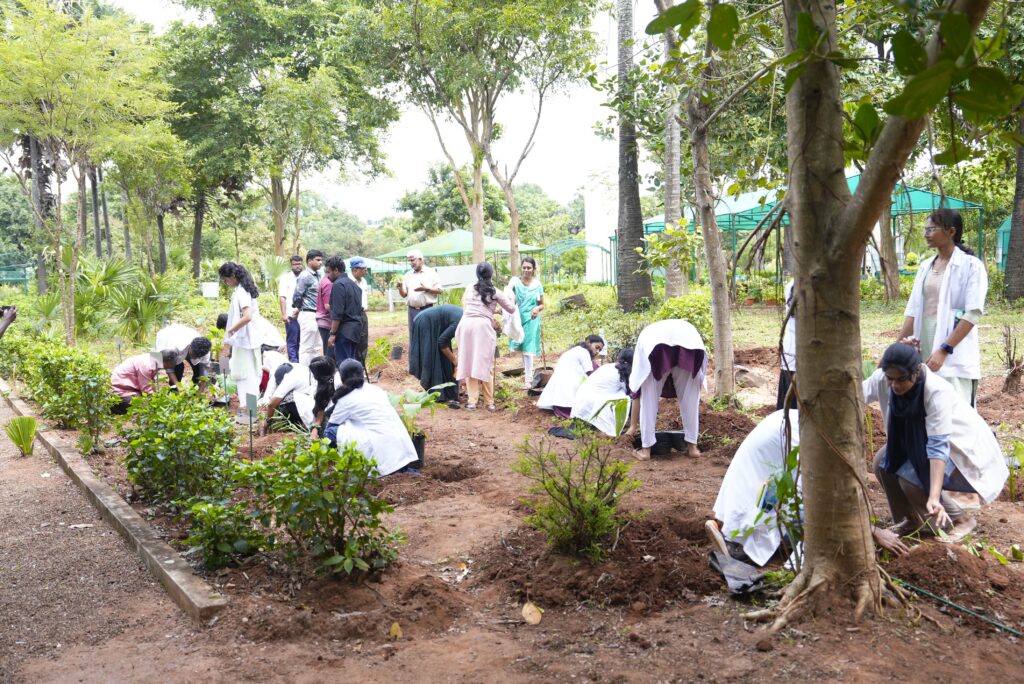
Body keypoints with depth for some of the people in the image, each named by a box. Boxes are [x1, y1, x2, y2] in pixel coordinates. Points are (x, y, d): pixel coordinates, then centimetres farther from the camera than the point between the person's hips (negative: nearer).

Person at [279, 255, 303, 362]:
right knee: (292, 342, -3)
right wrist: (283, 314, -12)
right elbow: (282, 297, -4)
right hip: (291, 316, -4)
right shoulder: (286, 278, 1)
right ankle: (293, 363, -1)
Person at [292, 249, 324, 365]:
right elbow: (297, 296, -14)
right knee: (306, 347, -3)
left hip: (317, 315, 8)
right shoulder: (305, 276, -12)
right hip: (308, 315, -8)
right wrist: (300, 308, 1)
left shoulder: (317, 275, 13)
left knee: (317, 347, 14)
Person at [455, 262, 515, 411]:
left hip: (466, 324, 2)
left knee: (469, 363, 8)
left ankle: (472, 401, 7)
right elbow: (512, 309, 19)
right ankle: (490, 402, 11)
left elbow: (465, 309, 17)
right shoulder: (495, 292, 11)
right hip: (483, 326, -2)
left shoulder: (469, 288, 18)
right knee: (485, 364, 5)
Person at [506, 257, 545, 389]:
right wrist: (508, 291, -49)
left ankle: (528, 379, -4)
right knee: (522, 346, 14)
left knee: (528, 348, -6)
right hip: (519, 317, 2)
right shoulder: (516, 280, -3)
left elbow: (542, 304, 7)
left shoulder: (537, 284, 0)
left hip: (531, 319, -2)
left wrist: (537, 308, -15)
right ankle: (527, 370, 35)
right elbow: (508, 289, -26)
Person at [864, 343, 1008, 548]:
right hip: (919, 442, 6)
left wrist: (933, 498, -46)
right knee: (883, 463, -13)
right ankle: (912, 519, 10)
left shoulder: (937, 391, -36)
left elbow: (938, 447, -40)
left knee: (911, 477, -25)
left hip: (961, 444, -6)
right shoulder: (883, 379, -21)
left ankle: (963, 519, 0)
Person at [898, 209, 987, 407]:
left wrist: (944, 350, -19)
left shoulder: (971, 265, -5)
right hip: (923, 352, 6)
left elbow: (973, 314, -12)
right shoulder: (925, 266, 13)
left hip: (955, 356, -6)